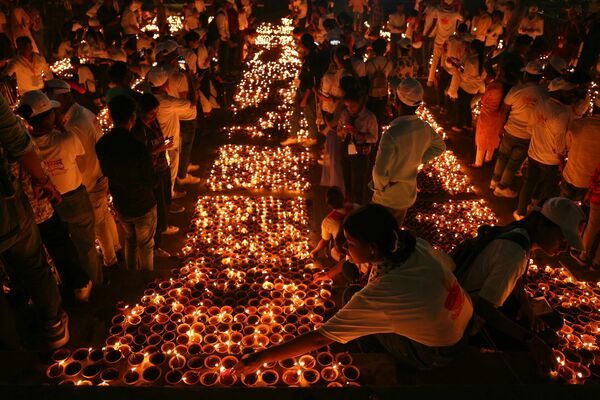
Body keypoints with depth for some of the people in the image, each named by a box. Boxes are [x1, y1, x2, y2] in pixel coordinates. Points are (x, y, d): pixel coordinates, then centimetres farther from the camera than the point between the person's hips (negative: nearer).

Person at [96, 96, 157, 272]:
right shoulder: (138, 148, -32)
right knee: (145, 245, 18)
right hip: (142, 206, -5)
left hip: (120, 204, 5)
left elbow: (105, 173, 3)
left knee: (130, 239, 29)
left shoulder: (101, 144, -15)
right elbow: (151, 181, -20)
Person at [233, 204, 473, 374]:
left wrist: (261, 358, -21)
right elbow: (448, 264, 3)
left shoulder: (377, 296, -36)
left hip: (438, 354, -6)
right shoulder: (416, 244, -18)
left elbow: (320, 339, -31)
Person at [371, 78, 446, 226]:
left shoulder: (392, 134, -33)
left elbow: (380, 171, -34)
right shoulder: (425, 128, -10)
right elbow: (440, 147, 11)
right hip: (409, 195, 6)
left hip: (387, 198, -6)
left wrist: (381, 186, -14)